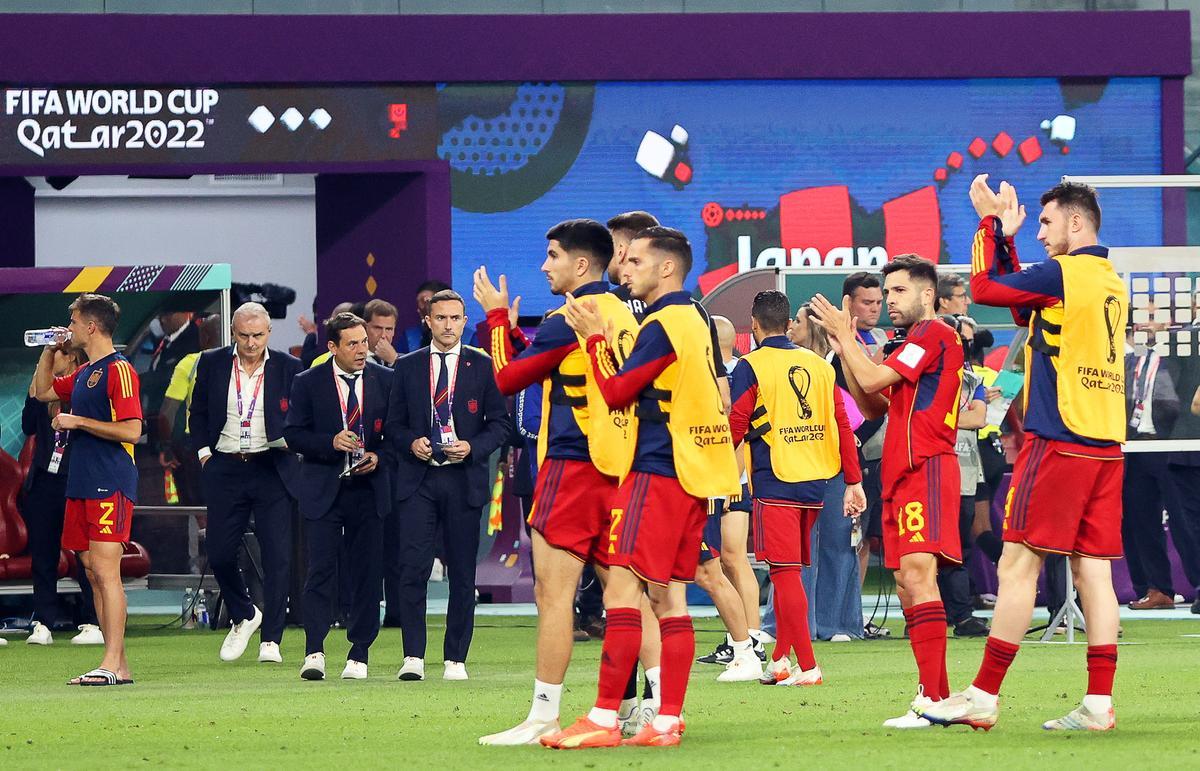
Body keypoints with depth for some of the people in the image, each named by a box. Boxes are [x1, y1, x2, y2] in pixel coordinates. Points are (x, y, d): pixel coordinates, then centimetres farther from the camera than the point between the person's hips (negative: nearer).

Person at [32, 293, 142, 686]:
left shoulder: (118, 370, -9)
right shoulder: (83, 374, 18)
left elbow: (131, 430, -17)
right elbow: (42, 391, 35)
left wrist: (77, 421, -14)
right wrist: (49, 350, 21)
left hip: (111, 483, -9)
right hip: (81, 483, 9)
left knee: (105, 569, -13)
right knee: (93, 571, 6)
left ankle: (113, 664, -16)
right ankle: (118, 664, 8)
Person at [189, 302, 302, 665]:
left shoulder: (289, 368, 0)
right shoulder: (212, 363, 5)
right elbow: (197, 413, 14)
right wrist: (203, 451, 3)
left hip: (272, 470, -2)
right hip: (225, 469, 2)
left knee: (277, 557, -6)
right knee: (219, 553, 2)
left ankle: (270, 639, 1)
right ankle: (243, 617, 28)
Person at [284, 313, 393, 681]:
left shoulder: (385, 381, 5)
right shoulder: (308, 383, 2)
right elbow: (293, 434, 0)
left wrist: (380, 457, -9)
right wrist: (331, 443, -15)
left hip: (369, 488, 2)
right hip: (323, 491, -2)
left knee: (368, 574, 3)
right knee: (321, 570, -8)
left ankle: (359, 656, 9)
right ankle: (314, 652, -8)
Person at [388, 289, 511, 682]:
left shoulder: (483, 366, 6)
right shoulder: (407, 367, 10)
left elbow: (500, 424, 6)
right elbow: (393, 425, 13)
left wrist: (472, 447, -11)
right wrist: (411, 443, -8)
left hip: (464, 479, 0)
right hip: (418, 479, 0)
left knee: (462, 573, 3)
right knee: (413, 566, -11)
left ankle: (455, 659, 9)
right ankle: (413, 657, -8)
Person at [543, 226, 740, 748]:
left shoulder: (663, 325, -12)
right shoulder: (693, 322, 17)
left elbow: (616, 392, -9)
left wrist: (595, 337, 1)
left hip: (655, 472, -10)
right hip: (692, 474, 10)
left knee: (622, 589, -10)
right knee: (668, 597, 8)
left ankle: (603, 719, -13)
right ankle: (668, 721, 6)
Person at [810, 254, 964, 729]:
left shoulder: (934, 335, -7)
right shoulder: (915, 343, 26)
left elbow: (872, 380, -15)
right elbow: (873, 405, 24)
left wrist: (844, 335, -2)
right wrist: (844, 347, 15)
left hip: (926, 469, -11)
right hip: (901, 474, 11)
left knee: (917, 575, -20)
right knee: (908, 589, 9)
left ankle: (931, 700, -27)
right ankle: (939, 696, 12)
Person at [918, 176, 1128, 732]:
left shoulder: (1063, 274, -10)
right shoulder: (1113, 284, 16)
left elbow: (983, 288, -5)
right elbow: (1026, 308, 27)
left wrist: (990, 223, 7)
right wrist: (1006, 237, 25)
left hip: (1058, 443, -8)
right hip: (1106, 445, 8)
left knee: (1019, 564, -5)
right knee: (1093, 570, 4)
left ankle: (983, 697, -4)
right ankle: (1098, 703, -1)